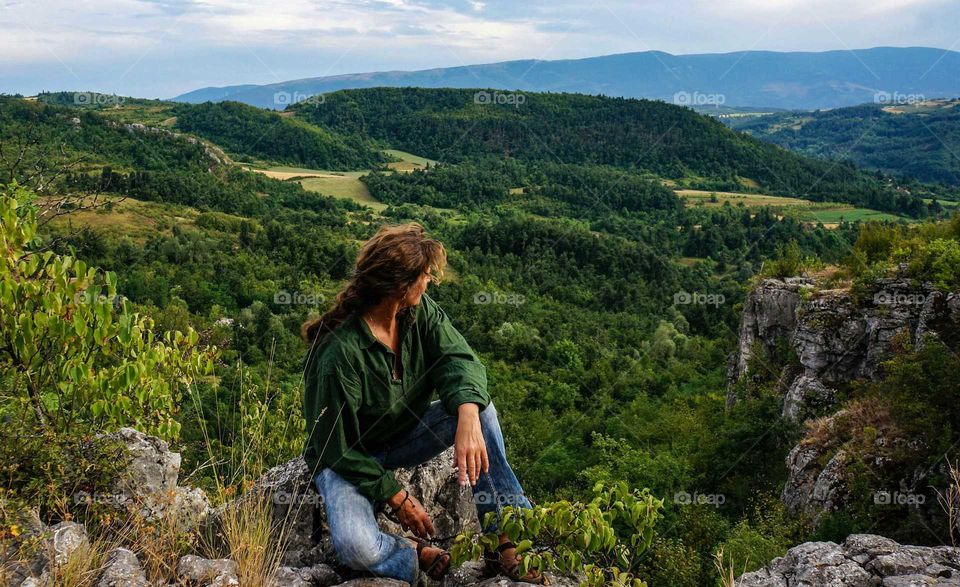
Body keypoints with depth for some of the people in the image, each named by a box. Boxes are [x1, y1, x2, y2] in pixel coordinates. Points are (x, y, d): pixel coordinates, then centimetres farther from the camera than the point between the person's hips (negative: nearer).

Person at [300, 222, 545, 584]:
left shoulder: (420, 311, -10)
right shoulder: (338, 352, -30)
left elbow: (459, 360, -21)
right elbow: (336, 446, -22)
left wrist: (468, 422, -41)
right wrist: (395, 496, -19)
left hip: (406, 436, 6)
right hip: (348, 458, -6)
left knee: (479, 407, -21)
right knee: (356, 547, -35)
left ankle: (506, 542, -16)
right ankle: (421, 557, -1)